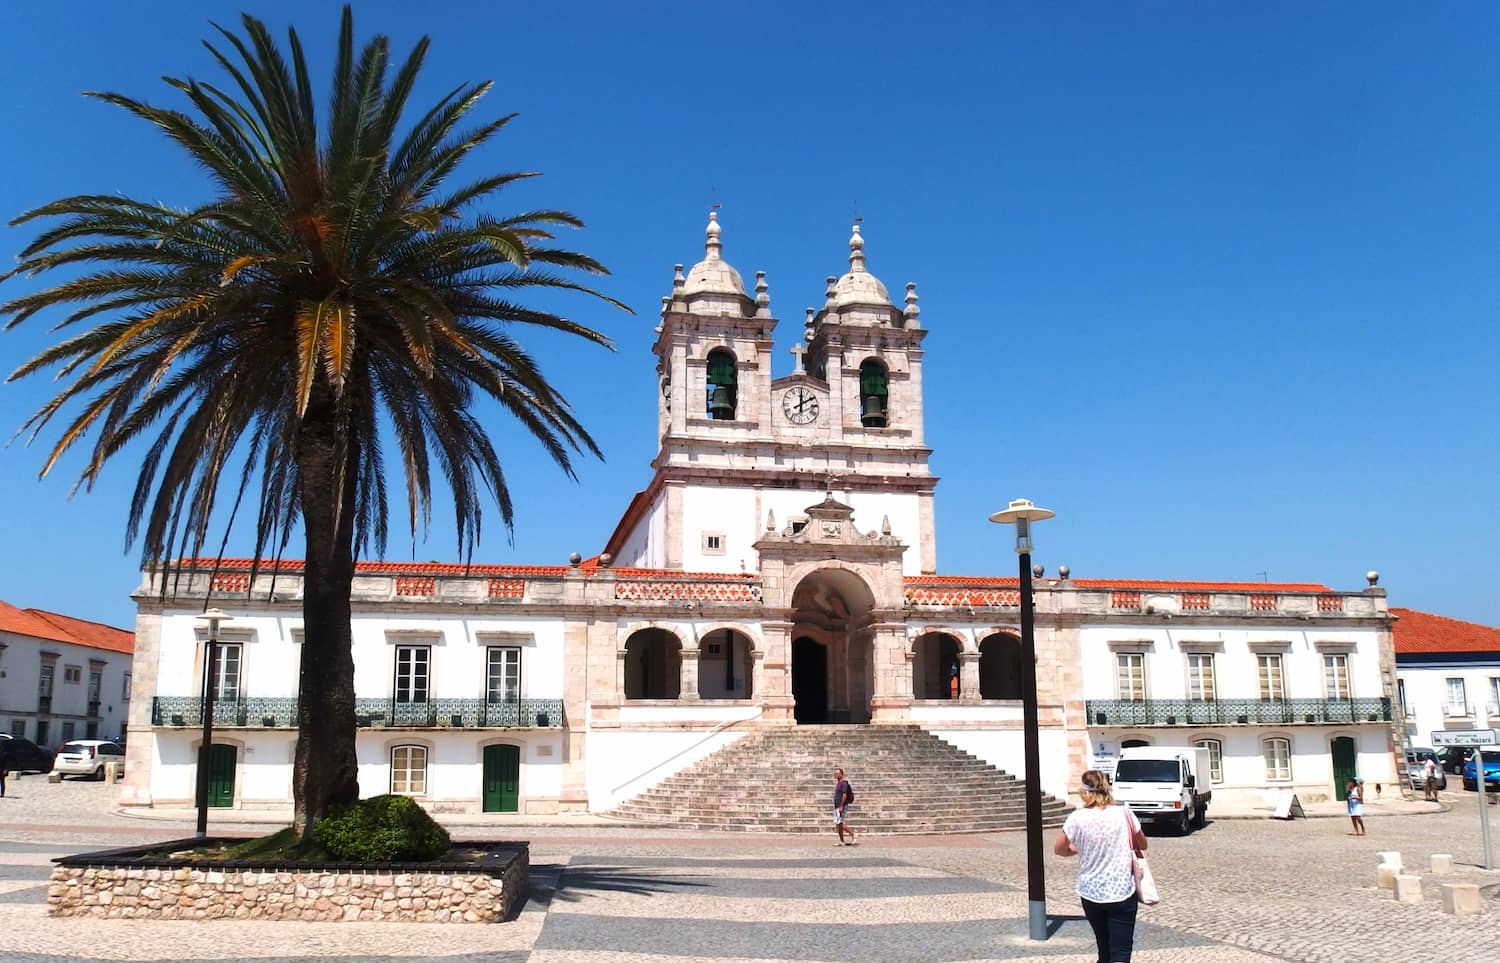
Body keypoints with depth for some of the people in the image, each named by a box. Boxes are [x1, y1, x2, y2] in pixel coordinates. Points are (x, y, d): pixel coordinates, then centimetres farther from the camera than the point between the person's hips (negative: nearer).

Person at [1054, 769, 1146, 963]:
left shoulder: (1077, 818, -10)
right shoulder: (1124, 814, -8)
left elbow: (1059, 849, 4)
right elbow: (1142, 845, 9)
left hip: (1090, 893, 1)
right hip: (1122, 892, -1)